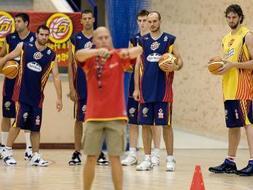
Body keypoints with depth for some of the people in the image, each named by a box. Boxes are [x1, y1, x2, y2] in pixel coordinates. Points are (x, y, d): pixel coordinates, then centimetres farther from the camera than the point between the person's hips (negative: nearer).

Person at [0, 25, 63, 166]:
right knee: (18, 123, -8)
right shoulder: (24, 47, -2)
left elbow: (56, 77, 0)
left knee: (36, 127, 6)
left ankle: (36, 156, 12)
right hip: (21, 93, -2)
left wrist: (59, 98, -4)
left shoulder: (51, 55, 1)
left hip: (37, 96, 2)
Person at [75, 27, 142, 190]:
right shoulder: (90, 58, 0)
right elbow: (79, 54, -23)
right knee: (91, 157, 4)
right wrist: (98, 51, -44)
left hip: (116, 116, -1)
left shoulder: (118, 57, 0)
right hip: (94, 116, 1)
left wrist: (128, 52, -43)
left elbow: (139, 50, -18)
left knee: (115, 158, 0)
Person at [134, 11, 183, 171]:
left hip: (163, 89, -3)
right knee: (145, 124, 3)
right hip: (146, 89, 3)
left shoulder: (169, 40, 1)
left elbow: (180, 61, 3)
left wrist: (176, 67, -21)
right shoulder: (143, 41, 9)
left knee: (166, 124, -1)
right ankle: (147, 159, 9)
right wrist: (136, 88, 7)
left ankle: (170, 158, 6)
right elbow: (138, 66, 12)